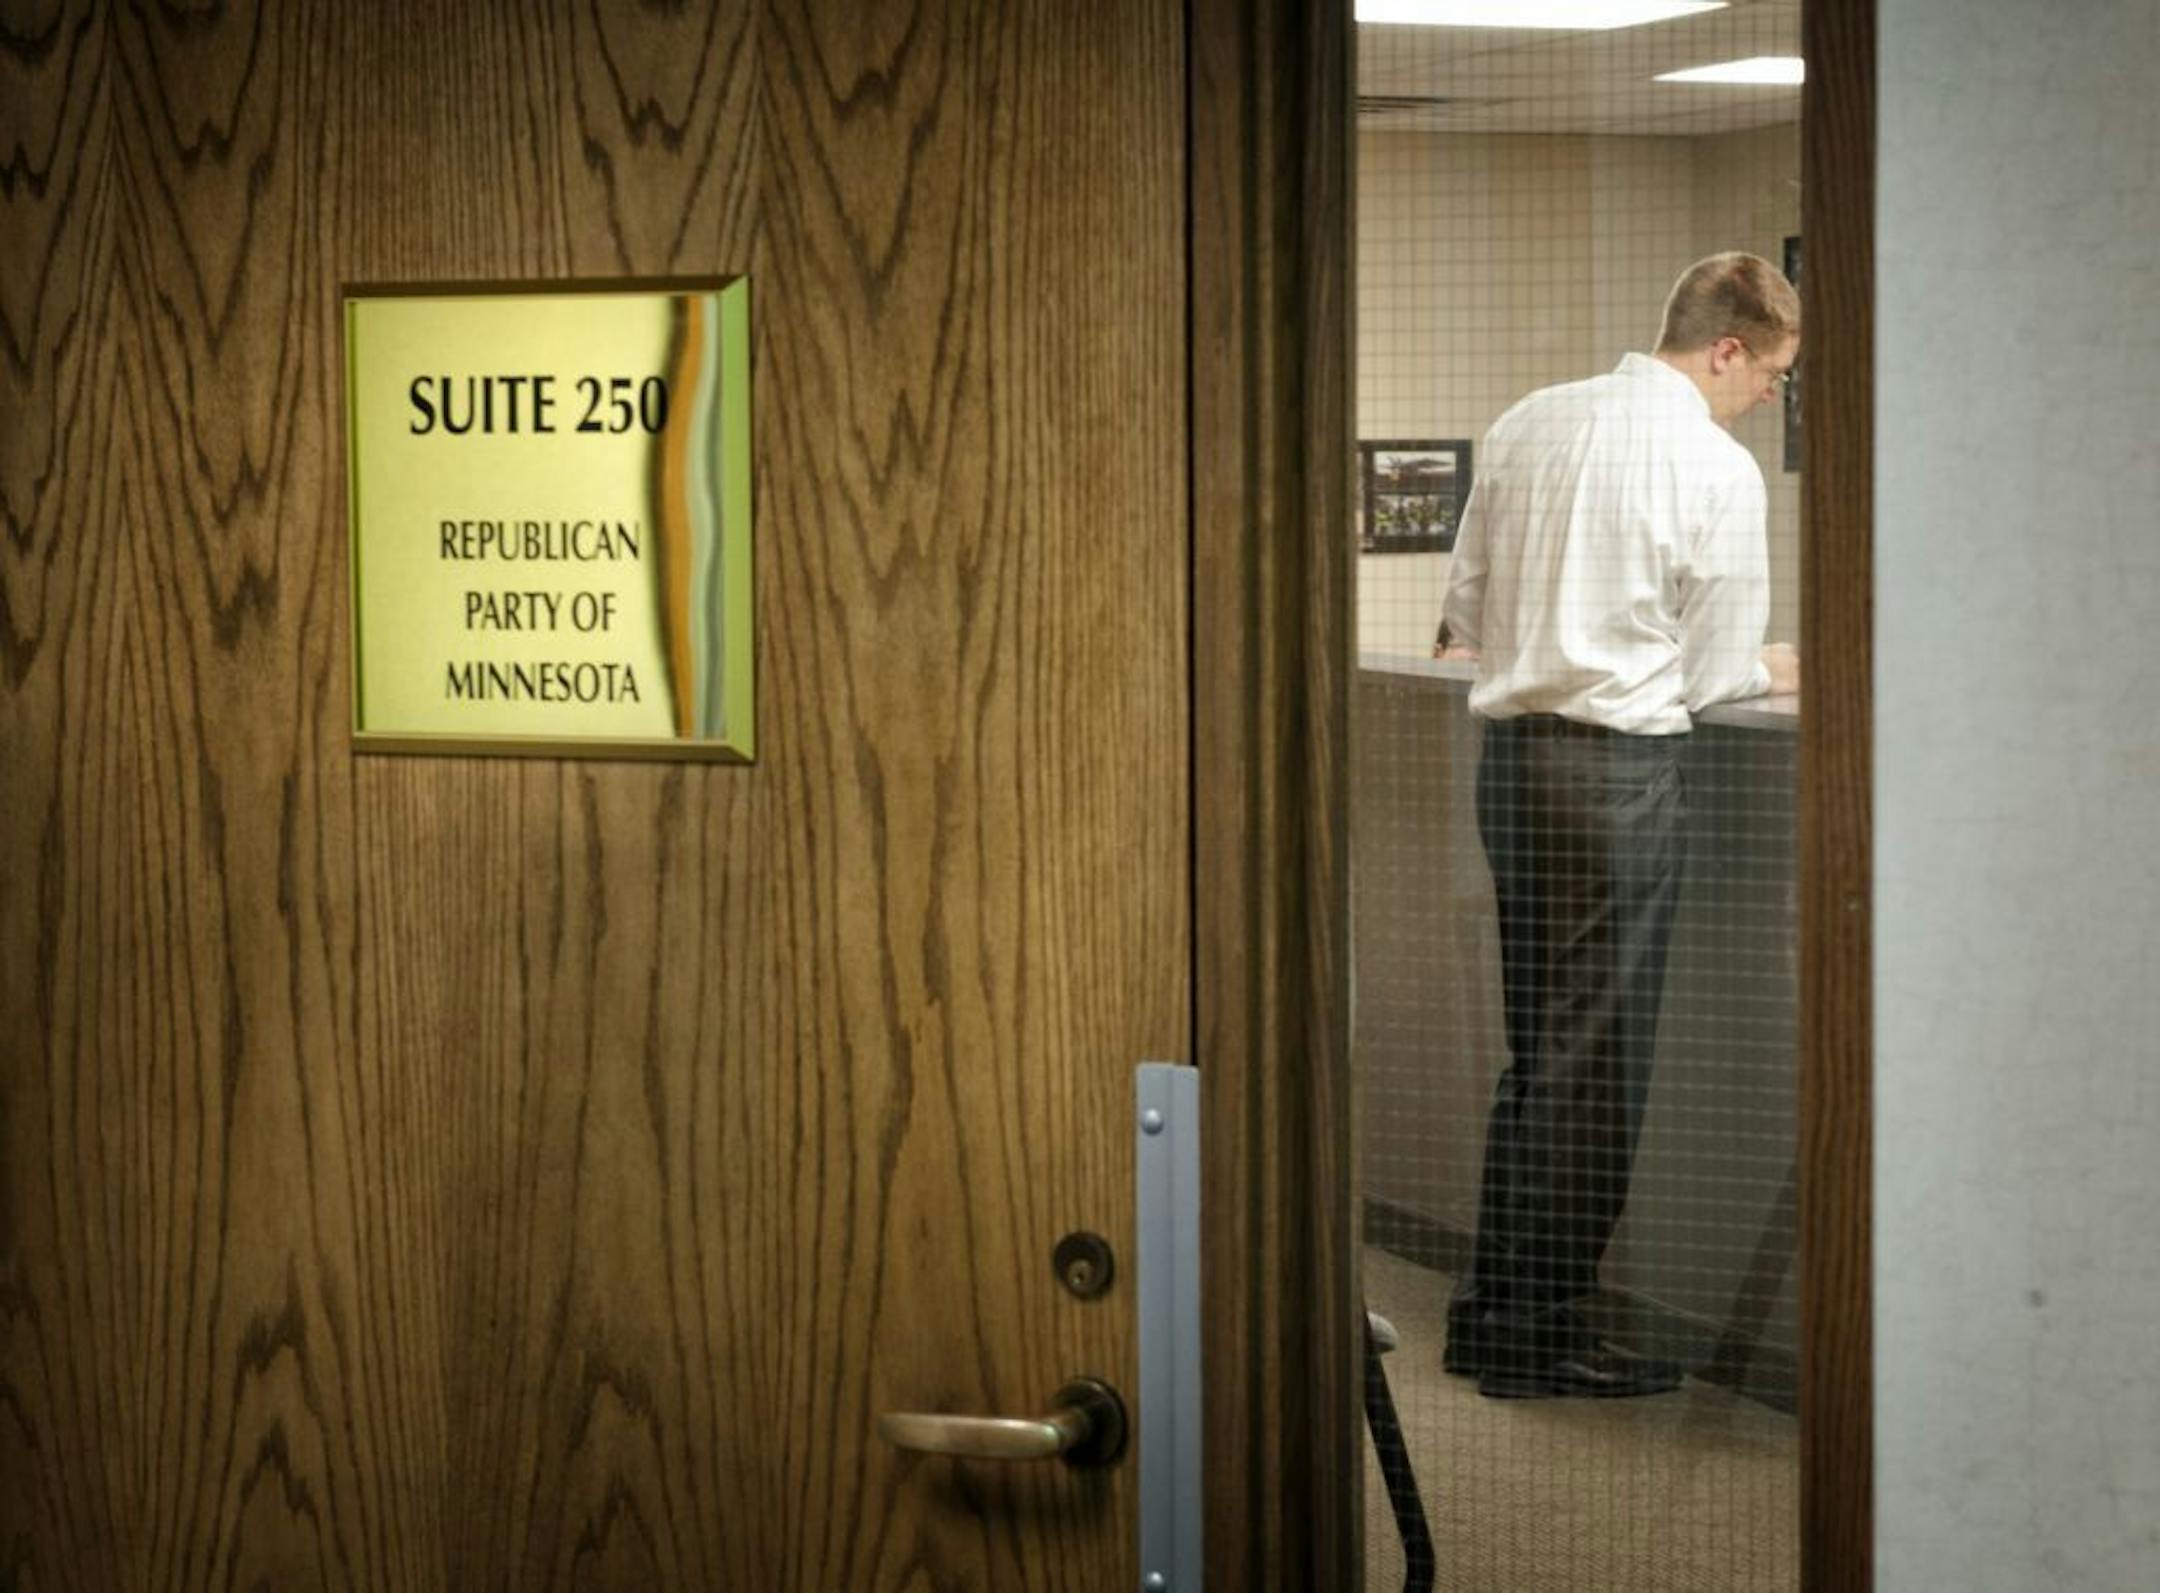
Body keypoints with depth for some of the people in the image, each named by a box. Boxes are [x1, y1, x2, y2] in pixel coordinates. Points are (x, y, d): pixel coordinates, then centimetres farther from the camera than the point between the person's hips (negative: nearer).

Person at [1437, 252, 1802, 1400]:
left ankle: (1489, 1315, 20)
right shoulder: (1716, 467, -9)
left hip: (1511, 749, 7)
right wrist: (1781, 671, 16)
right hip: (1620, 766, -7)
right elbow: (1714, 672, -5)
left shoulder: (1528, 424, 9)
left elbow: (1466, 612, 14)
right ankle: (1540, 1337, 6)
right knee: (1594, 1060, 1)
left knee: (1535, 1048, 16)